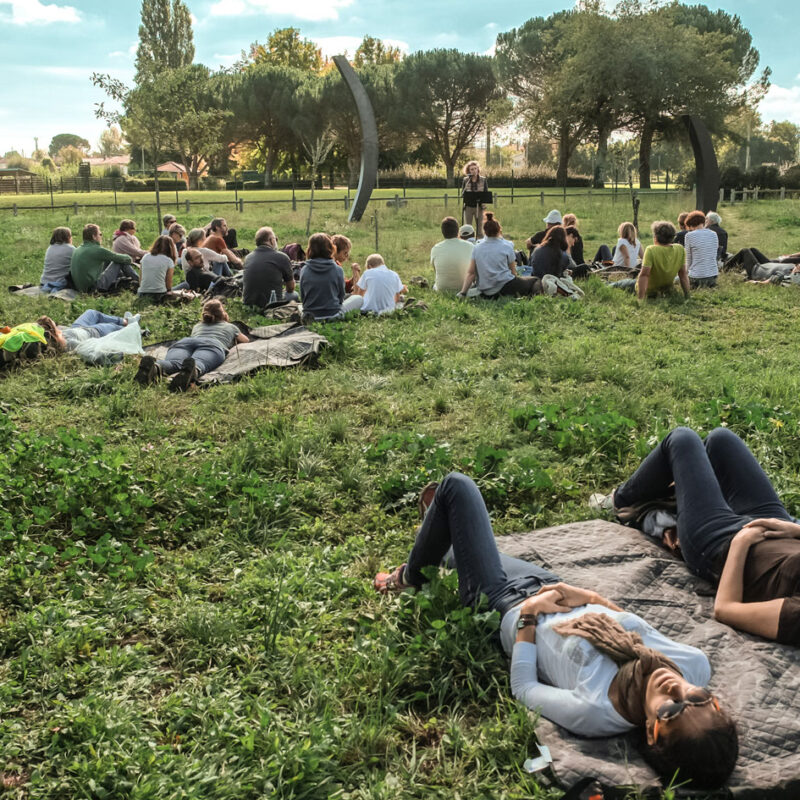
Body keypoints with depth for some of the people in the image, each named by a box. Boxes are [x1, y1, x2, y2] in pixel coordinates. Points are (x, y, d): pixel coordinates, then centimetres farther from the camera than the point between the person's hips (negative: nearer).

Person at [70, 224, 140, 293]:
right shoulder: (97, 250, -13)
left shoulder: (77, 250, 11)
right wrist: (129, 258, 18)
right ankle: (137, 280, 14)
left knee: (109, 260, 21)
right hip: (95, 287, -8)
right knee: (120, 261, 1)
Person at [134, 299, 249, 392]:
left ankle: (156, 366, -63)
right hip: (212, 345, -2)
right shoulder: (230, 327, 39)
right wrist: (234, 341, 76)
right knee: (199, 363, -34)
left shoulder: (197, 326, 45)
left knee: (173, 362, -28)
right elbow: (246, 340, 57)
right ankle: (193, 370, -71)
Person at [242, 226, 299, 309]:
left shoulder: (248, 257, 6)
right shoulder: (282, 257, -7)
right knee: (294, 295, 21)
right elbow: (291, 288, 7)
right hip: (269, 305, -5)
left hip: (247, 304, 5)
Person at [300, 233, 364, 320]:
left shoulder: (304, 270, -6)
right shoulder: (337, 269, -11)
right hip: (333, 315, -3)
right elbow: (341, 296, 0)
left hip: (309, 316, 3)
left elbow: (302, 297, 3)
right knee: (359, 299, 18)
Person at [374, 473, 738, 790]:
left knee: (456, 486, 6)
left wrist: (528, 614, -18)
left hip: (500, 607, -5)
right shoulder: (696, 668, -29)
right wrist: (593, 598, -18)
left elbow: (523, 688, -22)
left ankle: (409, 577, 36)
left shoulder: (591, 712, -41)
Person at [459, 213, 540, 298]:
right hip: (504, 286, -4)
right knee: (536, 281, 6)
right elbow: (513, 271, 5)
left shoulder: (477, 248, 5)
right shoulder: (507, 247, -2)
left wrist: (463, 292, 2)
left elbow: (470, 273, 0)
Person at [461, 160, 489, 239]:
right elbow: (462, 194, 3)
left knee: (479, 228, 3)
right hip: (468, 206, 1)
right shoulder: (466, 180, 3)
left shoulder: (483, 179, 1)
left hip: (479, 206, -1)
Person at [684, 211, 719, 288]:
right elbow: (714, 256, 15)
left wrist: (687, 269, 20)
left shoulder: (689, 236, -6)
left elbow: (688, 258, 2)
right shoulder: (714, 235, 8)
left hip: (697, 276, -4)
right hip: (713, 275, 4)